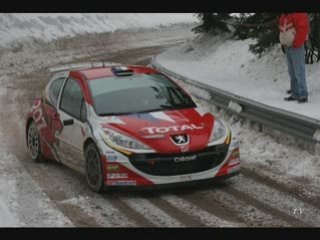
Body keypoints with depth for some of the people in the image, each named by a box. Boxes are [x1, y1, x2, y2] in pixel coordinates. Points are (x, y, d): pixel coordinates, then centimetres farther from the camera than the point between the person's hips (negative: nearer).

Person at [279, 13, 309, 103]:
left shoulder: (299, 14, -13)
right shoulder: (284, 16, 15)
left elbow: (302, 29, -21)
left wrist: (296, 44, -21)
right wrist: (283, 44, 15)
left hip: (296, 47, -9)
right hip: (287, 47, 9)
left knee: (299, 72, -10)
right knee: (292, 72, 11)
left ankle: (303, 95, -9)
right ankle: (295, 94, 17)